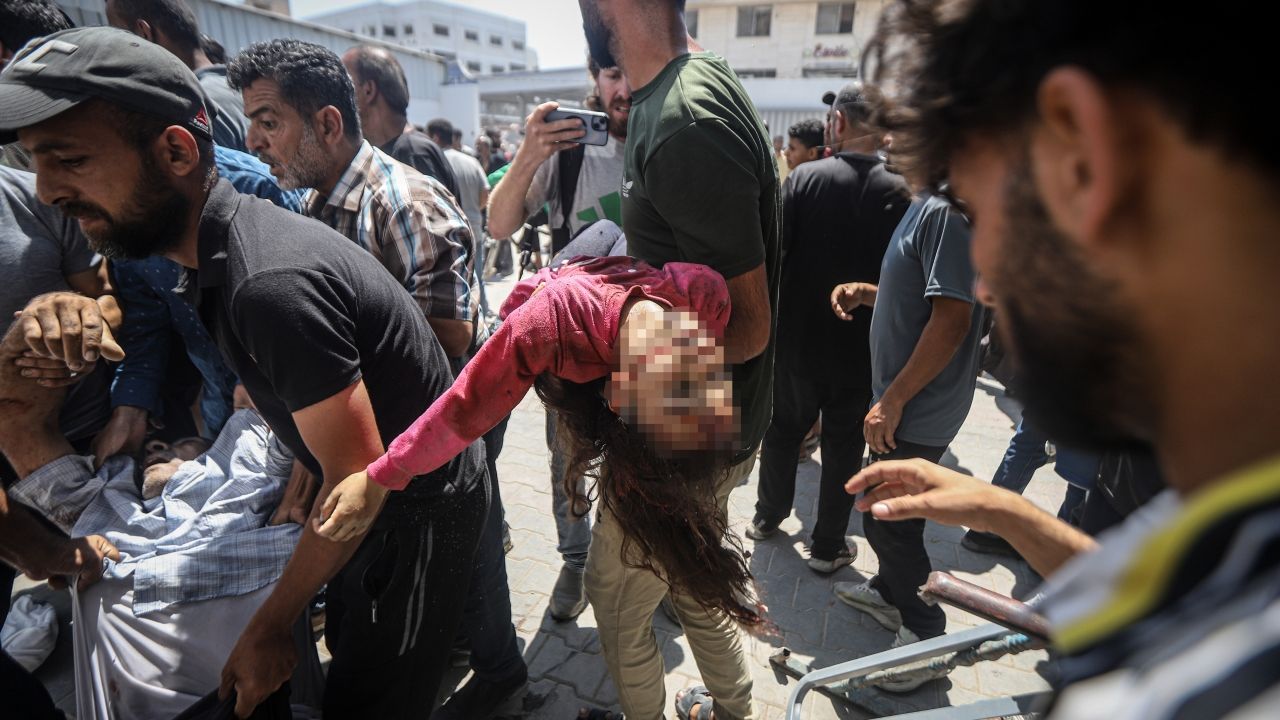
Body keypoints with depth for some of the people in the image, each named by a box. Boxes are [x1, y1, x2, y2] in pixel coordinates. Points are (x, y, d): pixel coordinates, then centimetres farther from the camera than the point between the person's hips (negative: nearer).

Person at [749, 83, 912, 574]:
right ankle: (827, 546, 25)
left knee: (784, 429, 19)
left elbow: (774, 251, -11)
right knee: (843, 446, 13)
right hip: (861, 347, -1)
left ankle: (768, 516, 37)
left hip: (797, 336, 1)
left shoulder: (804, 177, -11)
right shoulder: (897, 192, -11)